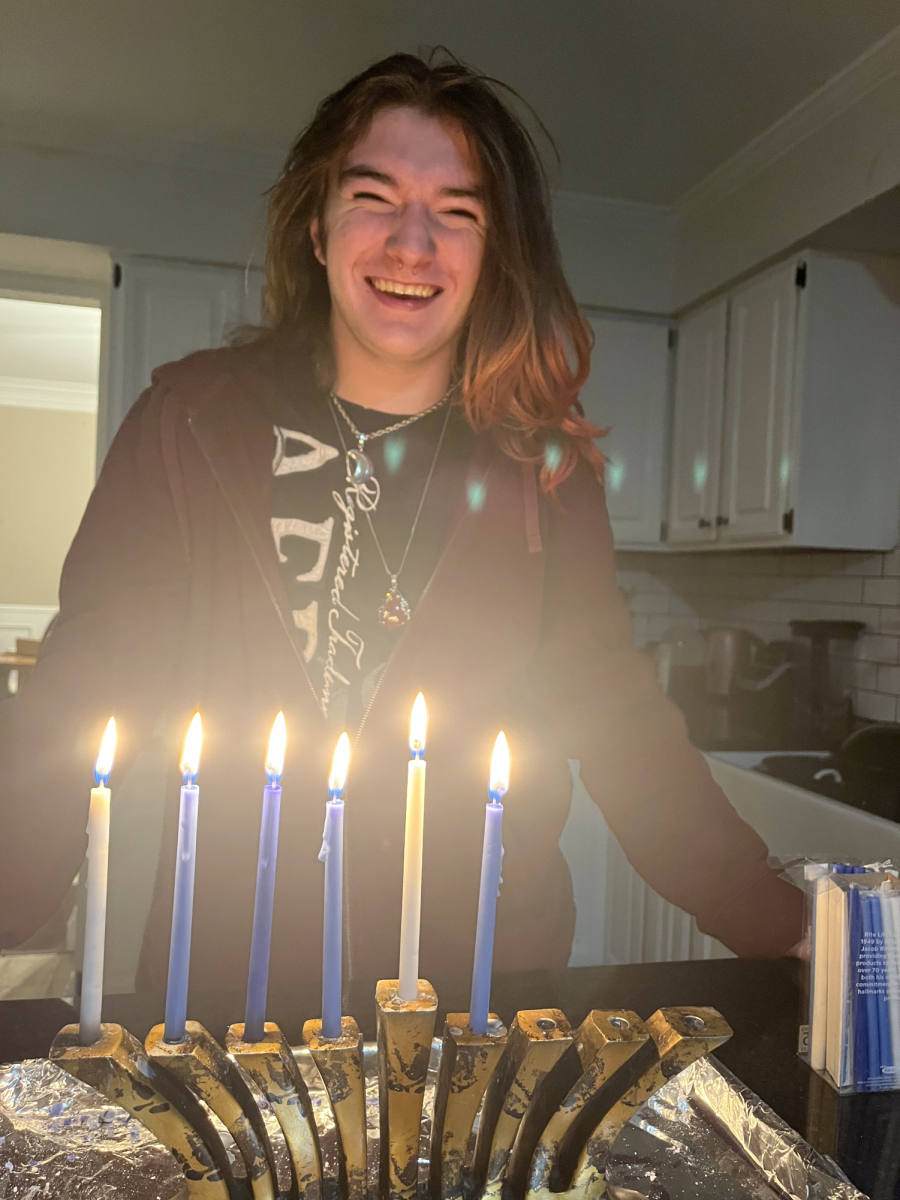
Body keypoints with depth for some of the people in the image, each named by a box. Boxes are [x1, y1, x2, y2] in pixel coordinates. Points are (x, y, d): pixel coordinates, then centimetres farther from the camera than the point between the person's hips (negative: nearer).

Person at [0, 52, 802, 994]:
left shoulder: (545, 465, -4)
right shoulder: (190, 423, -6)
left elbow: (618, 721, -1)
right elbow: (78, 710, -7)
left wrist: (785, 932, -6)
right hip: (222, 976, 0)